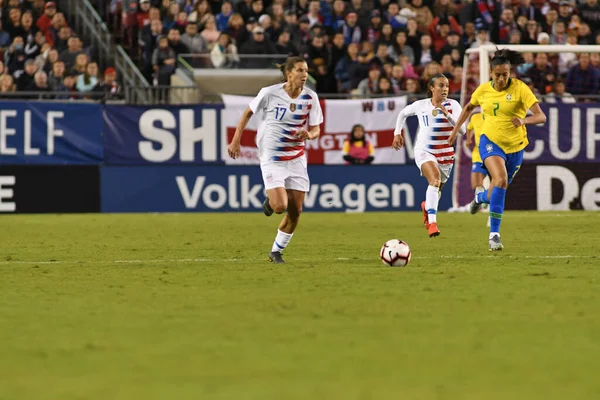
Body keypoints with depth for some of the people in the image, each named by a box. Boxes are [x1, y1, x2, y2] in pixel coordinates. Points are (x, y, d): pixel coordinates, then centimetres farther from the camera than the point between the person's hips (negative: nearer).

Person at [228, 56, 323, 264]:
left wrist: (309, 135, -23)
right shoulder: (270, 93, -13)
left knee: (295, 211, 2)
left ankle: (276, 251, 21)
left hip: (296, 158, 4)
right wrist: (236, 141, -1)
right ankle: (270, 201, 20)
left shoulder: (310, 97, -5)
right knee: (280, 206, -18)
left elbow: (316, 130, 1)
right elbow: (248, 113, 2)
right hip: (272, 158, -4)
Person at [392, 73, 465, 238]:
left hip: (446, 154, 2)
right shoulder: (420, 105, -2)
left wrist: (447, 115, -25)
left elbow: (462, 129, -16)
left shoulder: (453, 105, -5)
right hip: (424, 152, -2)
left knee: (437, 190, 17)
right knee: (435, 180, -29)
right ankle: (432, 223, -35)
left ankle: (427, 206, 55)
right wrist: (397, 133, 13)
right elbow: (403, 114, 19)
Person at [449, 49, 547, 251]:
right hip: (490, 141, -1)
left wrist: (524, 120, -40)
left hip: (514, 146, 1)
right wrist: (456, 129, 16)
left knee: (499, 188, 15)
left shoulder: (520, 88, -14)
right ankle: (494, 234, -20)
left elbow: (541, 116, -21)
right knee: (501, 180, -26)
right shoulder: (483, 90, -4)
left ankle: (481, 197, 55)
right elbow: (469, 108, 18)